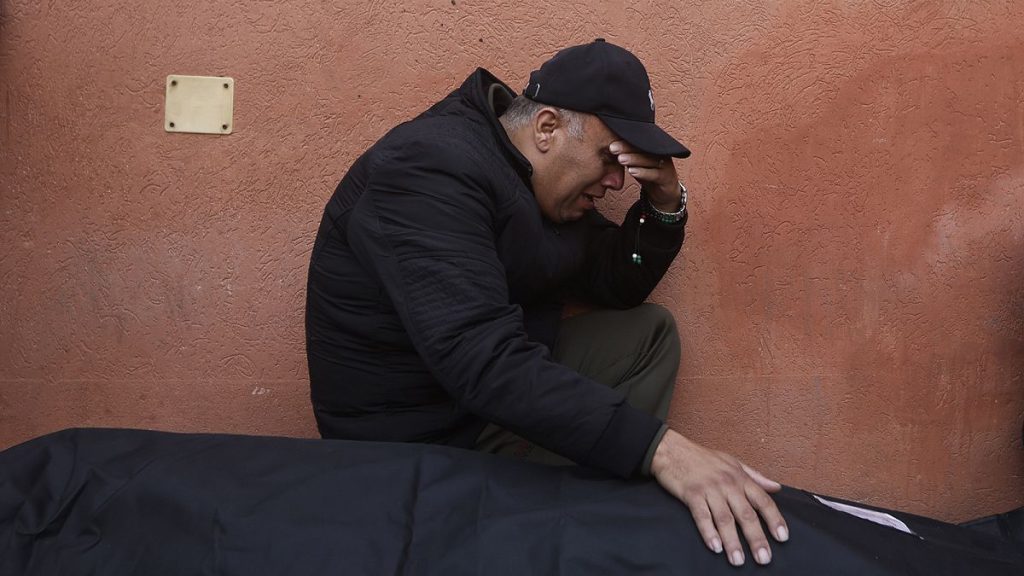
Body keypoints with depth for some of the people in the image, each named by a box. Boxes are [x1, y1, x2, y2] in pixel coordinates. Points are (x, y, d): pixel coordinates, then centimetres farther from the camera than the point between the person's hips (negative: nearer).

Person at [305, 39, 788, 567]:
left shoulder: (545, 182, 3)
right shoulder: (431, 170, -26)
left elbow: (616, 287, 10)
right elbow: (484, 362, -38)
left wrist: (665, 205, -10)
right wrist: (658, 447, -44)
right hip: (420, 430, -9)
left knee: (648, 332, 7)